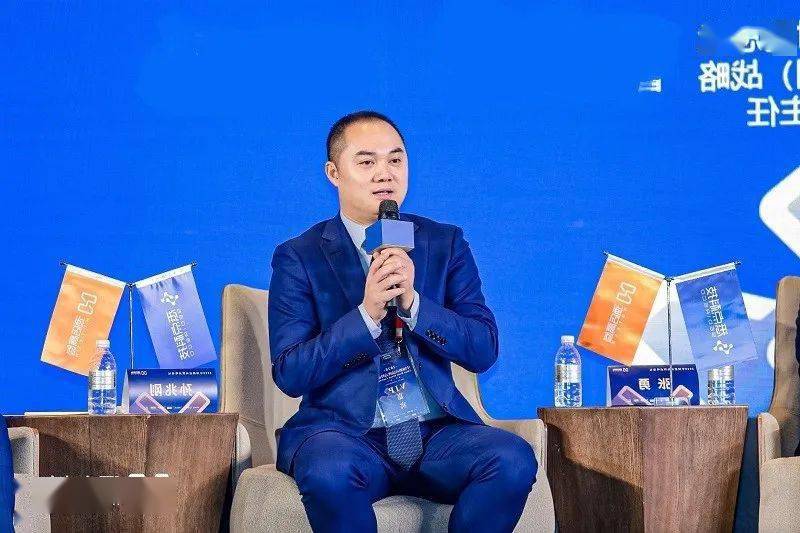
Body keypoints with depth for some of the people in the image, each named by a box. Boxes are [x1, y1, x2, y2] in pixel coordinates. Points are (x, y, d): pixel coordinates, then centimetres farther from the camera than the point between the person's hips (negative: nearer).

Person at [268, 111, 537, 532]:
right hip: (343, 431, -2)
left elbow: (483, 351, 3)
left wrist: (413, 302, -13)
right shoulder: (299, 258, 5)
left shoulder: (445, 244, 12)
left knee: (513, 460, -28)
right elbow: (290, 374, -4)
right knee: (329, 472, -37)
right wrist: (367, 313, -17)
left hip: (437, 431, 3)